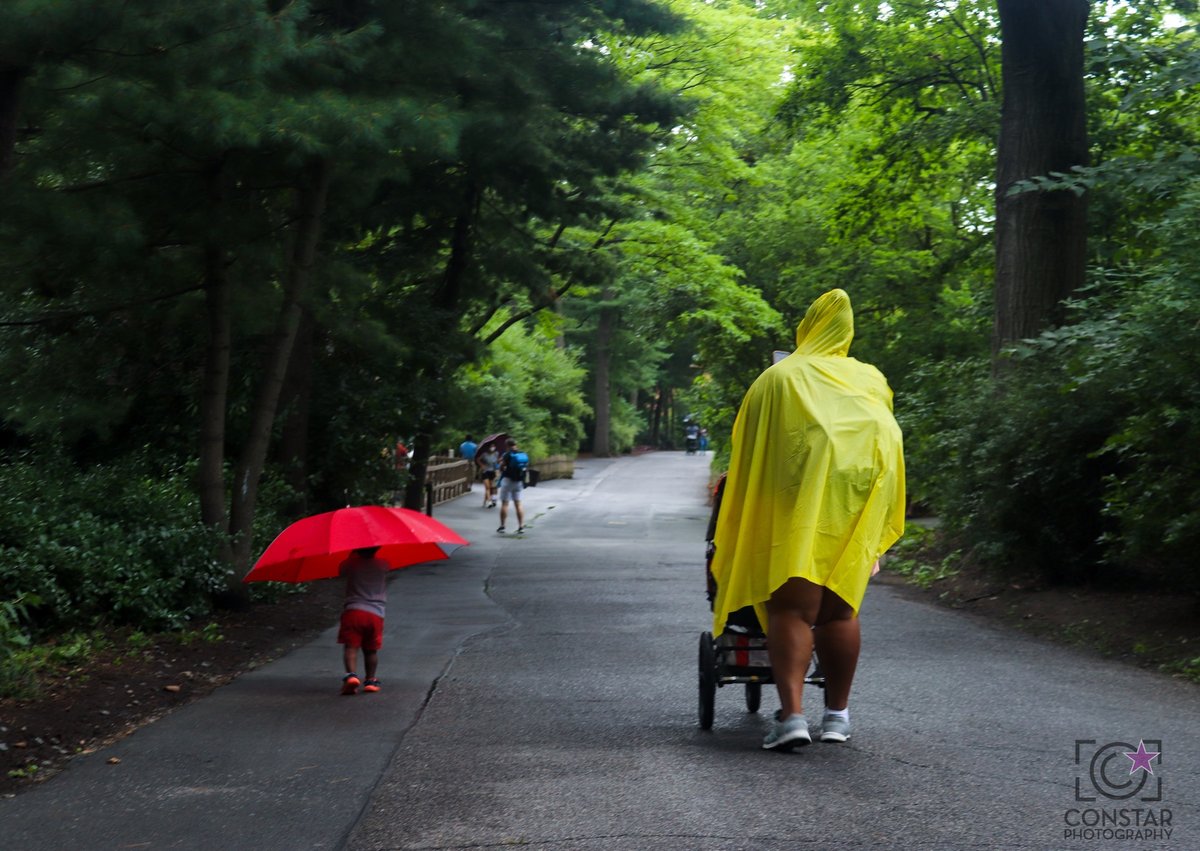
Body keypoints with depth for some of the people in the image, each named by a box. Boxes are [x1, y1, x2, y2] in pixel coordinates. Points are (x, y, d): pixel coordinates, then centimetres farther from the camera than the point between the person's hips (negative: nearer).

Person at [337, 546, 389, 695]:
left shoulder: (352, 563, 4)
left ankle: (351, 674, -27)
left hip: (353, 611, -2)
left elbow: (341, 571, 22)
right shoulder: (383, 565, 8)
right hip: (376, 613, 2)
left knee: (350, 646, -6)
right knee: (371, 650, 13)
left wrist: (353, 553, 25)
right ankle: (370, 680, 13)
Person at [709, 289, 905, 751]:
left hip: (798, 498, -3)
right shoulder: (872, 380, 23)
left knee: (792, 608, -6)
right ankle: (837, 714, 17)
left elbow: (747, 449, 14)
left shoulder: (778, 379, 14)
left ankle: (791, 714, -19)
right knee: (839, 609, 12)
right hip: (858, 500, 3)